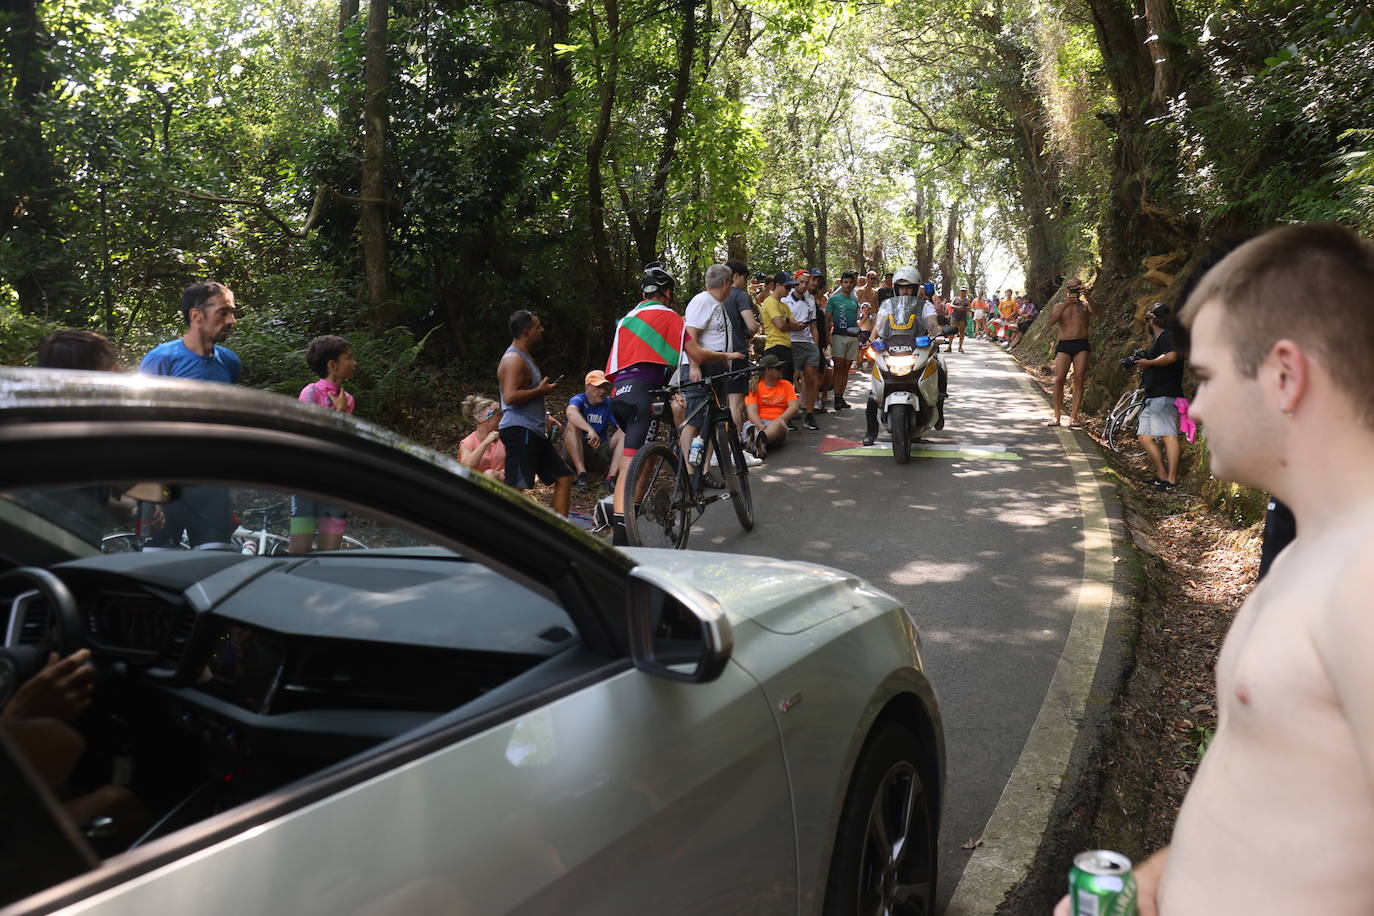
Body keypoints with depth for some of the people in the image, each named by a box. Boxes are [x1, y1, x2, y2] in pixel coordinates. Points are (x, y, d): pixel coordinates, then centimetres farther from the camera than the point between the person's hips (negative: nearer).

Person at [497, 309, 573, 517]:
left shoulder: (525, 358, 22)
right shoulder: (513, 359, -12)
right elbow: (510, 397, -24)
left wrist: (544, 416, 22)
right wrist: (541, 390, -13)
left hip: (535, 432, 11)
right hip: (519, 430, -11)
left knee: (564, 477, 12)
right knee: (516, 488, -15)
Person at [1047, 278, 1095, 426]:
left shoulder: (1084, 305, 14)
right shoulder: (1059, 306, 15)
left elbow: (1095, 312, -10)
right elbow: (1052, 321, -5)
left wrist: (1086, 296, -22)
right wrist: (1065, 305, -18)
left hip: (1081, 344, 0)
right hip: (1064, 344, 0)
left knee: (1079, 379, -8)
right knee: (1059, 379, -10)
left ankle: (1073, 416, -6)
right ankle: (1056, 416, -5)